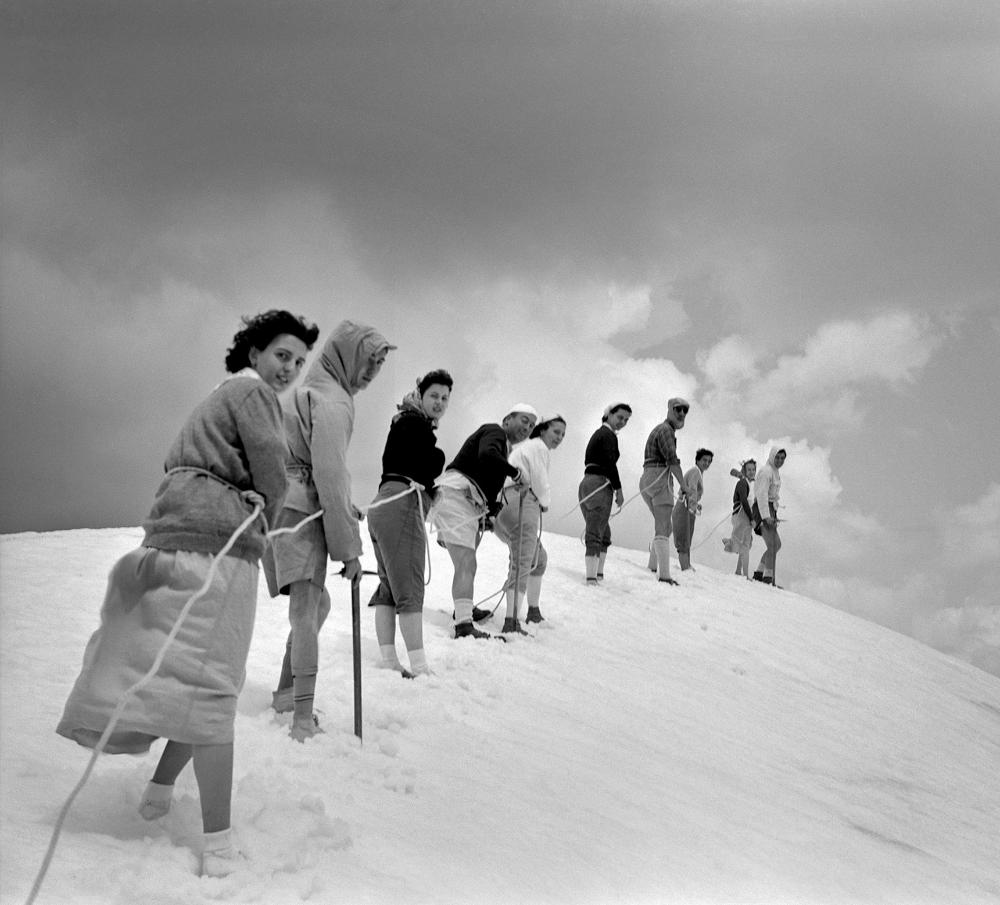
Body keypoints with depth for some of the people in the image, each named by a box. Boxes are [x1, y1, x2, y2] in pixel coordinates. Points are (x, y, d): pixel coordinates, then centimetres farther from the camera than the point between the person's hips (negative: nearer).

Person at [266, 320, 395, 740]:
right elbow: (330, 477, -19)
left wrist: (343, 507, 17)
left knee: (317, 604, 21)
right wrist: (349, 547, -17)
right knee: (306, 612, -14)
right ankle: (303, 718, -18)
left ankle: (286, 692, 30)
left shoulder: (312, 391, 18)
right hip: (298, 512, -10)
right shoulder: (332, 402, -14)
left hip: (288, 508, 10)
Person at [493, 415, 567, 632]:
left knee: (539, 557, 24)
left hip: (502, 508, 11)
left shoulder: (524, 447, 30)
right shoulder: (538, 447, -1)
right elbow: (540, 483, -8)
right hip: (522, 506, -11)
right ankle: (511, 621, -31)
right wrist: (545, 502, 10)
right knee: (523, 563, -19)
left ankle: (533, 612, 31)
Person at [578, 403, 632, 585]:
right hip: (600, 484, -10)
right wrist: (618, 489, -11)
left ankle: (598, 573, 19)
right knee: (596, 534, -12)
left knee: (604, 533, 17)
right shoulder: (609, 435, -8)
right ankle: (592, 577, -15)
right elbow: (610, 463, -16)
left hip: (586, 483, 10)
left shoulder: (598, 433, 22)